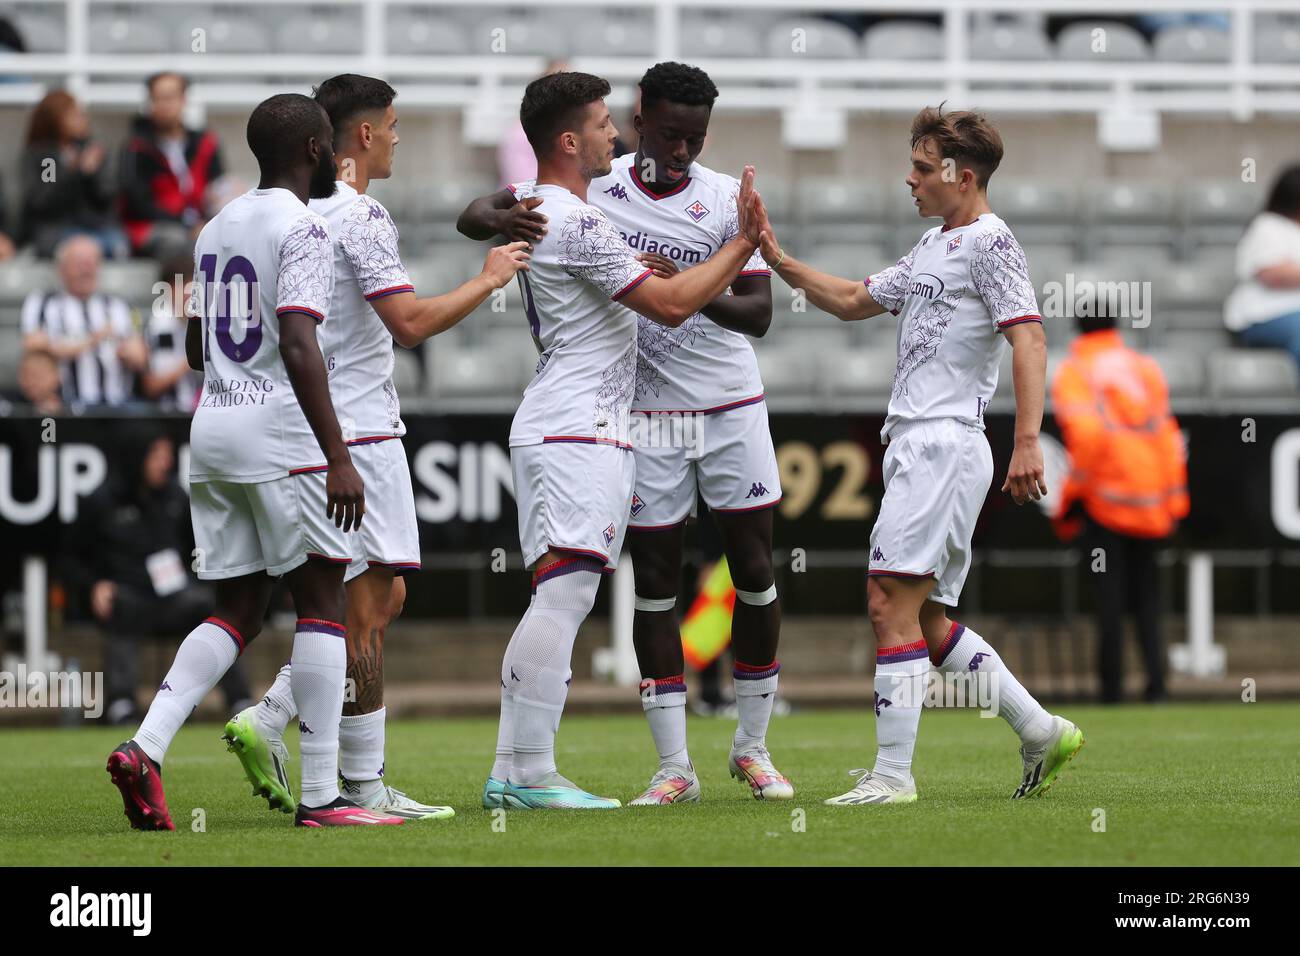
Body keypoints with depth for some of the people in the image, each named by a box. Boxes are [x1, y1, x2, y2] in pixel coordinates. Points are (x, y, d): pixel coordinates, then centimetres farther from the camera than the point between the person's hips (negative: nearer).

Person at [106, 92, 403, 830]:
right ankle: (321, 795, -5)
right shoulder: (302, 228, -10)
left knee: (238, 611, 11)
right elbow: (298, 347, -20)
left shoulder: (217, 228, 15)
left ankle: (146, 747, -6)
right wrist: (338, 458, -22)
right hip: (279, 435, -8)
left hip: (212, 427, 8)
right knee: (322, 604, -2)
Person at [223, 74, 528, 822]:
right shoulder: (358, 215, -14)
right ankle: (365, 787, -3)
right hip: (358, 431, -9)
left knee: (382, 595, 14)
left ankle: (268, 720, 7)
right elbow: (410, 322, -20)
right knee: (368, 607, -5)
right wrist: (489, 281, -9)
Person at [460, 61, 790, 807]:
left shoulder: (728, 199, -5)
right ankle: (675, 767, 3)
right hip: (647, 413, 0)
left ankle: (753, 747, 18)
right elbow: (473, 214, -2)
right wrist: (505, 219, -27)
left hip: (733, 408, 0)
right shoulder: (591, 189, -3)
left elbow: (760, 312, -11)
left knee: (755, 572, 2)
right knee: (655, 583, -1)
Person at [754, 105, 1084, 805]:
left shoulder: (989, 242, -7)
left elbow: (1028, 337, -17)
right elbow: (853, 301, 32)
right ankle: (1040, 733, 14)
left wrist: (1027, 442, -27)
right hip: (914, 449, 10)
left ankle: (892, 774, -13)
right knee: (923, 619, 9)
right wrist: (778, 260, 20)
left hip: (943, 444, -10)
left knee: (892, 604, -13)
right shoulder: (933, 247, 22)